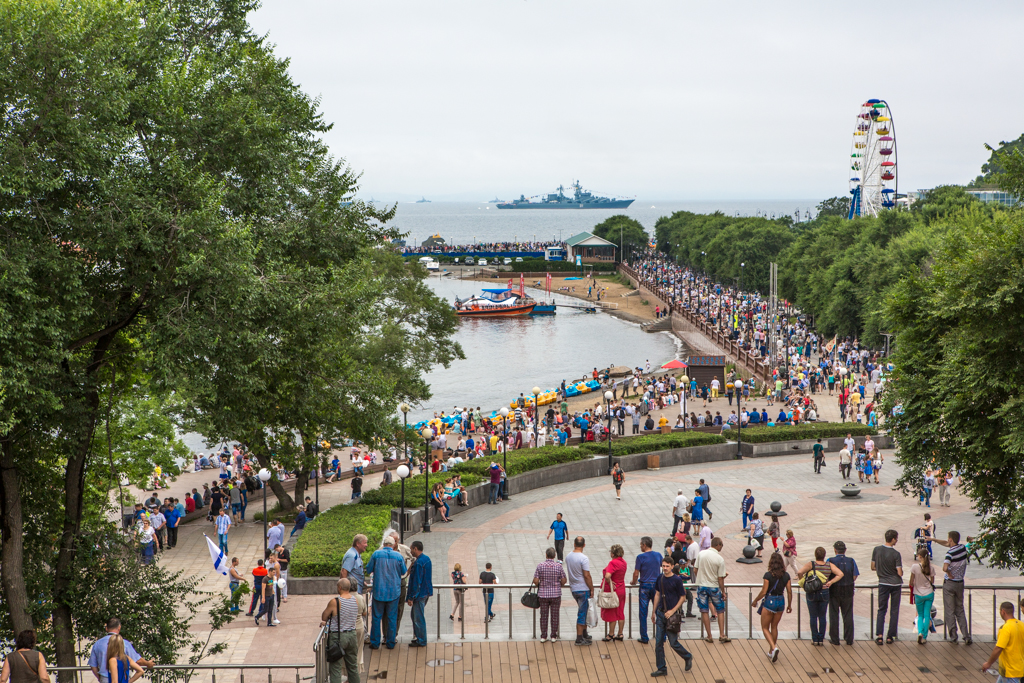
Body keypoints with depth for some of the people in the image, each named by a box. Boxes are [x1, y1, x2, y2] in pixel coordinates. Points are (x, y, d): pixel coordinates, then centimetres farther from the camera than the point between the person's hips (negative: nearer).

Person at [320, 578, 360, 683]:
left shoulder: (334, 602, -18)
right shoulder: (356, 600, -1)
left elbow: (324, 617, -7)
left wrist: (324, 622, 15)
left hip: (337, 637, -5)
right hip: (352, 635, 5)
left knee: (335, 668, 1)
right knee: (353, 666, 17)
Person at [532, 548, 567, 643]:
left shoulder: (540, 566, -7)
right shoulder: (558, 566, -7)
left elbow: (535, 581, -9)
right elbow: (563, 581, -4)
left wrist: (538, 585, 13)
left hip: (543, 593, 0)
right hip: (556, 594, 0)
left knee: (544, 616, 7)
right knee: (554, 616, 7)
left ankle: (543, 636, 10)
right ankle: (554, 636, 11)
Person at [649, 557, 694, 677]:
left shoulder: (677, 579, -11)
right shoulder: (660, 578, 5)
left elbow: (682, 597, -6)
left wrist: (672, 611, -14)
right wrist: (654, 612, 16)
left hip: (672, 614, -5)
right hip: (660, 613, 5)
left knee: (673, 643, -1)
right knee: (658, 642, 3)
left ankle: (688, 658, 26)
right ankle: (661, 668, 11)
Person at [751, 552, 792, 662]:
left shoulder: (768, 575, -15)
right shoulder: (786, 575, -2)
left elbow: (763, 592, -14)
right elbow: (789, 592, 2)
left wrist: (755, 601, 2)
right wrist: (789, 605, 15)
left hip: (769, 601, -5)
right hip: (781, 601, 5)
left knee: (765, 628, 8)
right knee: (774, 627, 20)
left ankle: (774, 647, -15)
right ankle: (771, 652, 25)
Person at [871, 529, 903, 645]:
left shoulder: (877, 550, -6)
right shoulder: (896, 554, -15)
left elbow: (873, 567, 1)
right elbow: (900, 573, -13)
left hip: (883, 583, 2)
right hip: (896, 583, -2)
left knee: (881, 610, 10)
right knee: (894, 610, 9)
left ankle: (879, 635, -2)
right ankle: (890, 636, 11)